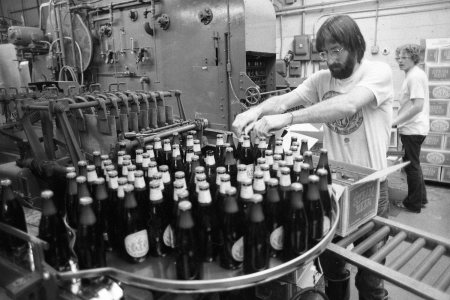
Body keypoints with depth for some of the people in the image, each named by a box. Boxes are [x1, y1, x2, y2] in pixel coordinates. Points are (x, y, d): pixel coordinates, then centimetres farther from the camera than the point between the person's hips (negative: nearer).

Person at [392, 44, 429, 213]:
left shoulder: (415, 76, -16)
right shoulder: (413, 74, 15)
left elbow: (418, 106, -24)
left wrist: (395, 122, -23)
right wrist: (399, 121, 19)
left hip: (413, 129, -10)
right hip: (414, 128, 10)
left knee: (411, 166, 1)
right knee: (413, 164, 19)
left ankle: (414, 204, 14)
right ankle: (420, 198, 32)